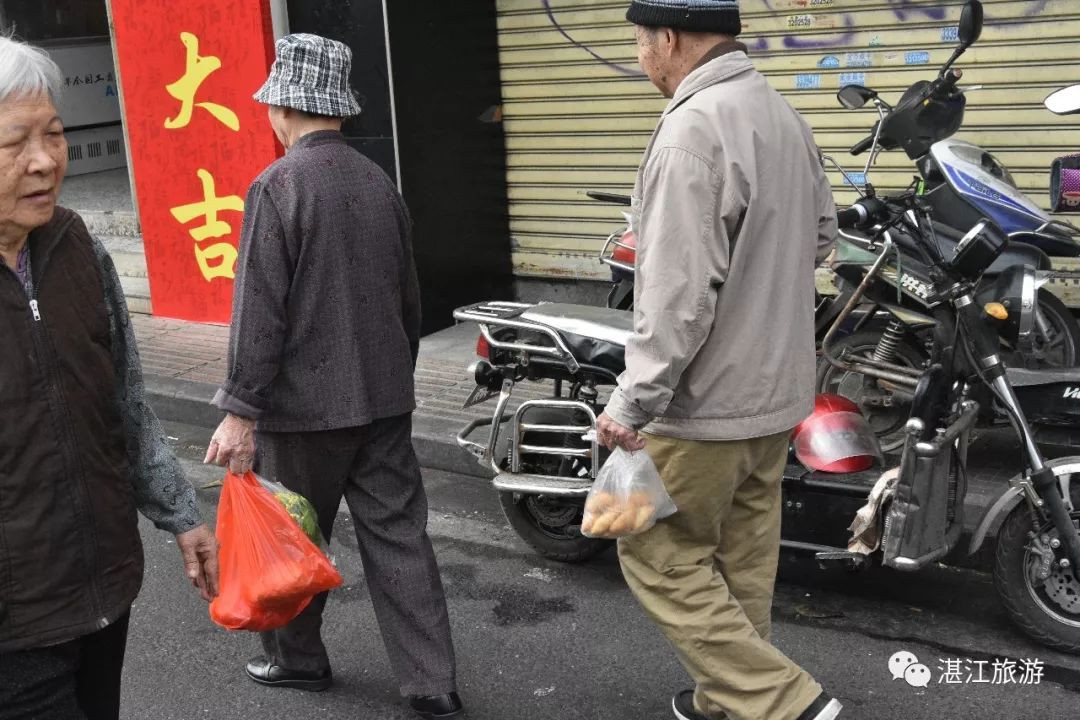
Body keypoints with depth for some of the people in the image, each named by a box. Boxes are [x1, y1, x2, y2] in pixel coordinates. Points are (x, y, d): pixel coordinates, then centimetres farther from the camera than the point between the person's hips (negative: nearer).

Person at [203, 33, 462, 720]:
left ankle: (296, 657, 33)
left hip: (303, 404, -5)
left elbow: (259, 311, -17)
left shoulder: (277, 187, -14)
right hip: (385, 398, 5)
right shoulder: (380, 182, 6)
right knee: (400, 538, 8)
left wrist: (239, 411, -12)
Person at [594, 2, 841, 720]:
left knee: (661, 557, 3)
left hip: (706, 399, -9)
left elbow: (679, 293, -26)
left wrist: (634, 402, -21)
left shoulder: (694, 129, -22)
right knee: (743, 556, 17)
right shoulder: (783, 113, 8)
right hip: (776, 389, 9)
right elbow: (821, 231, 19)